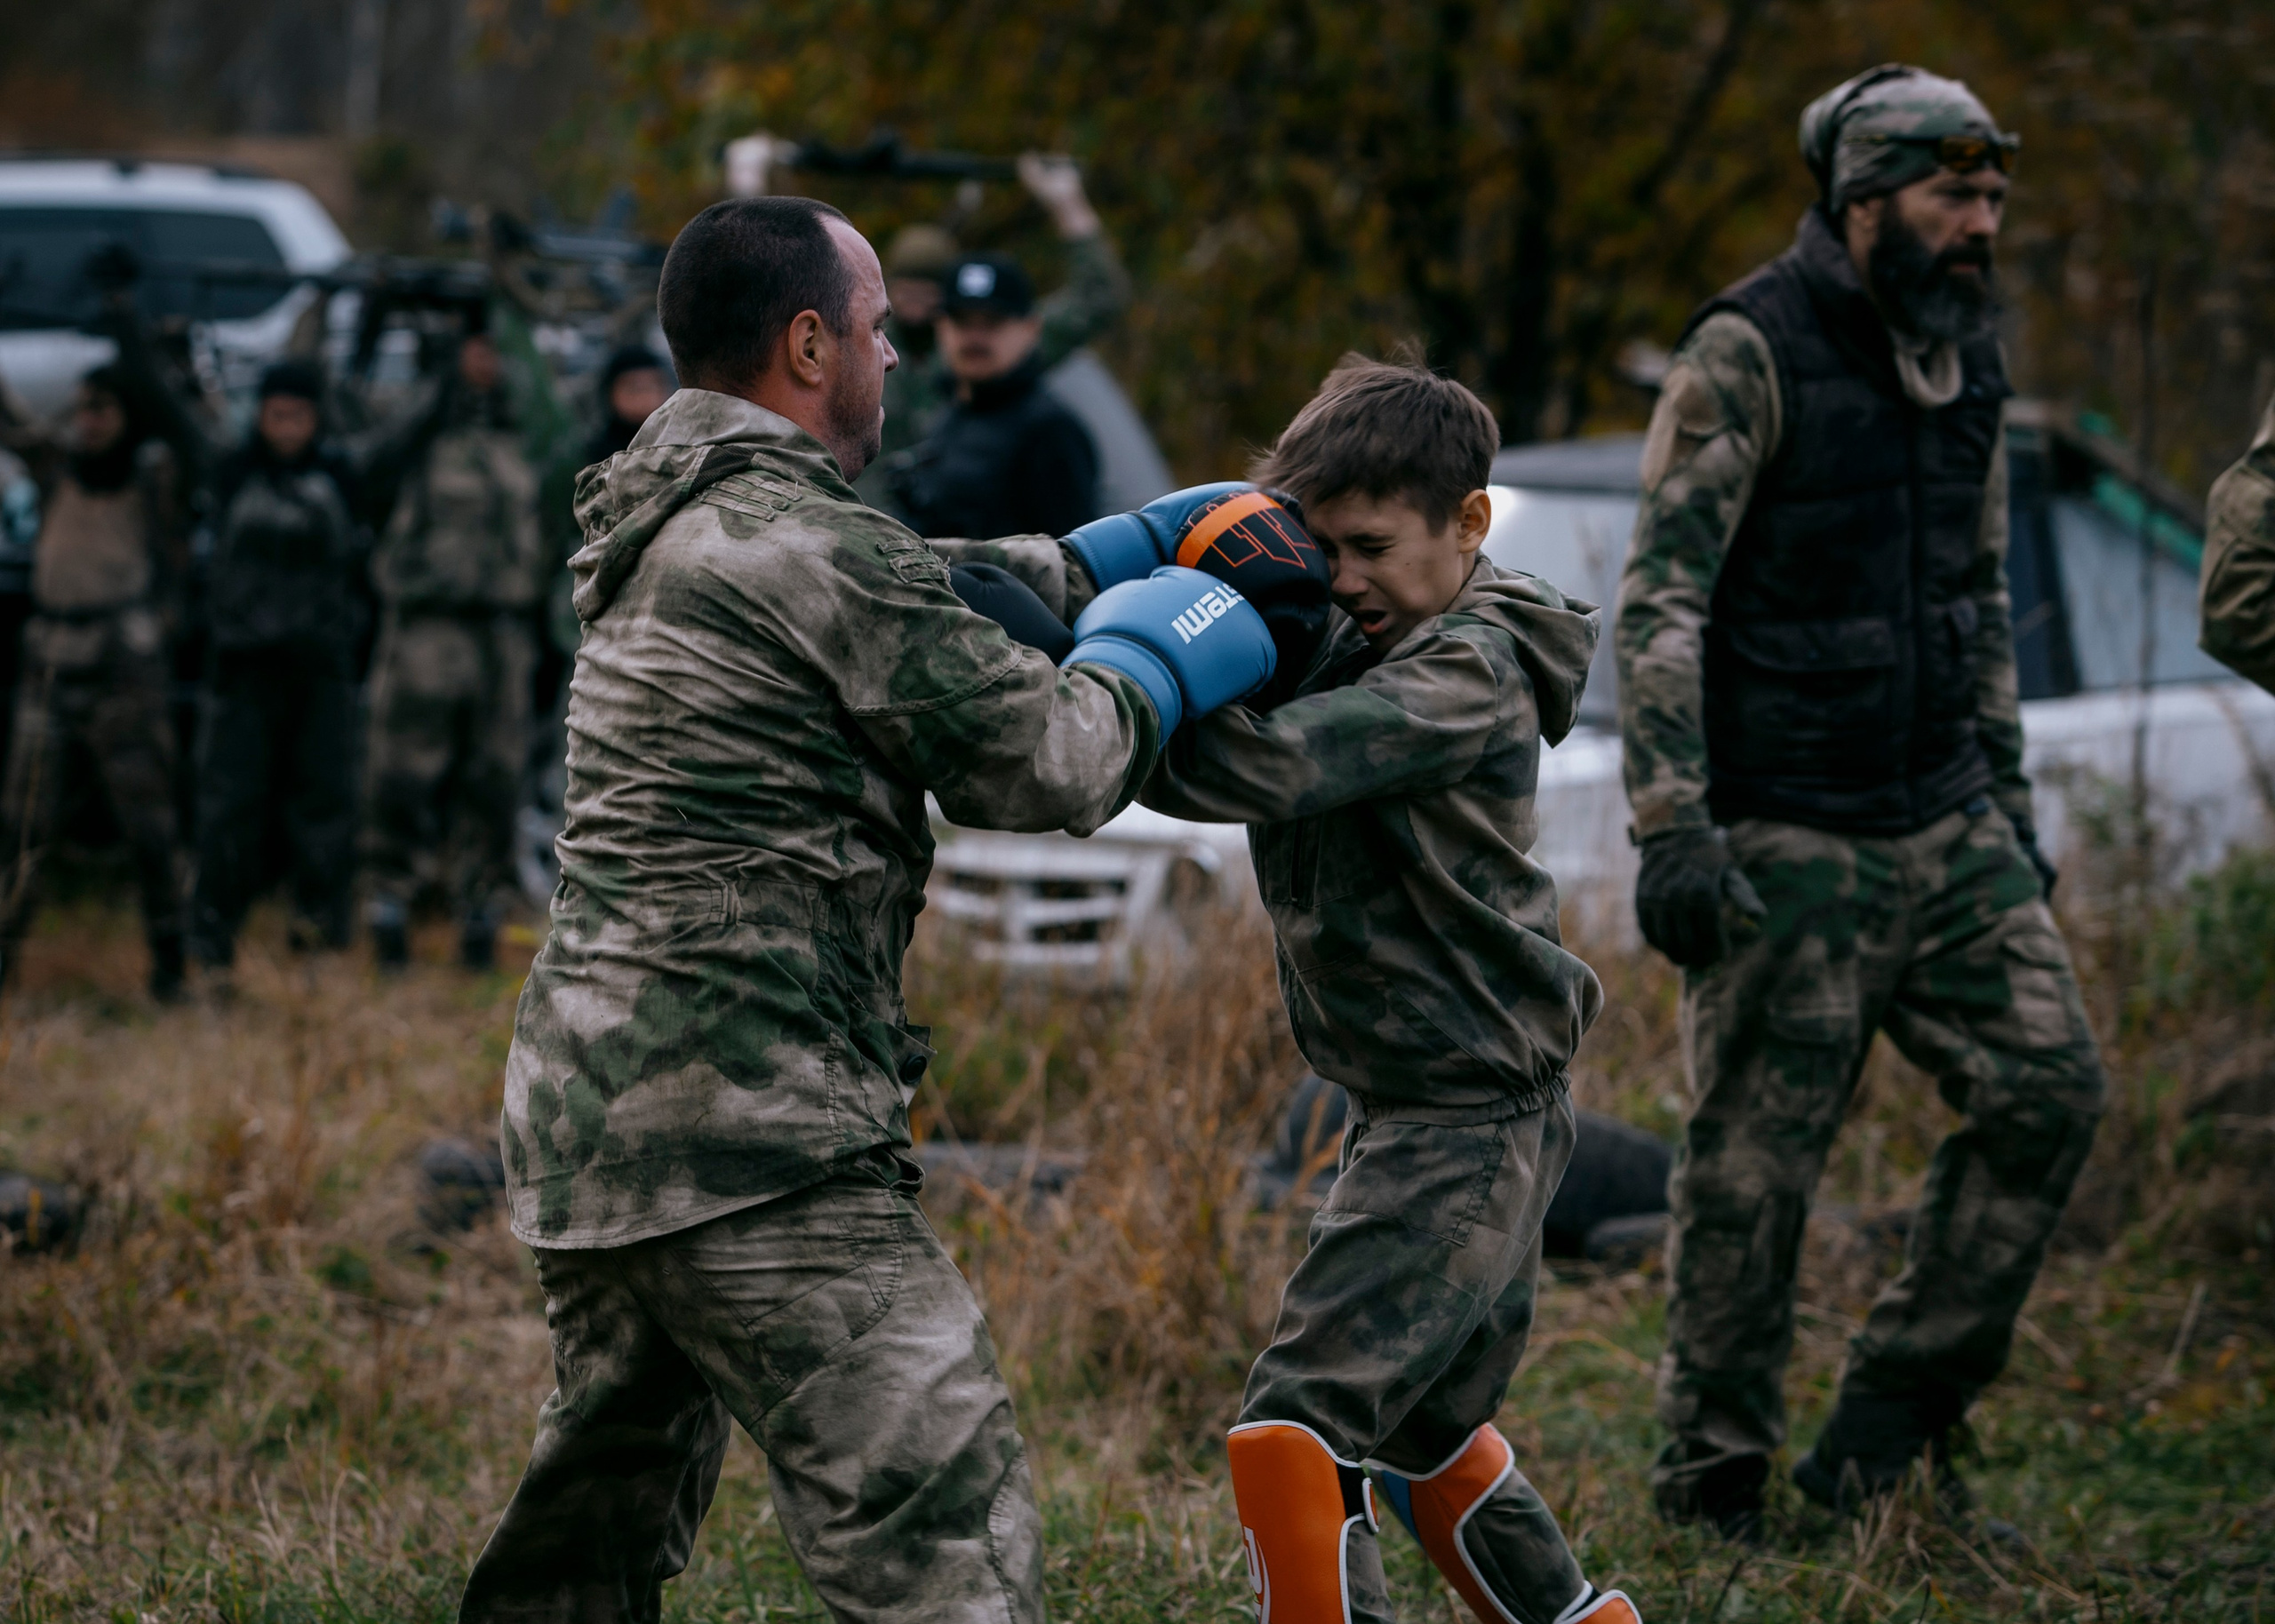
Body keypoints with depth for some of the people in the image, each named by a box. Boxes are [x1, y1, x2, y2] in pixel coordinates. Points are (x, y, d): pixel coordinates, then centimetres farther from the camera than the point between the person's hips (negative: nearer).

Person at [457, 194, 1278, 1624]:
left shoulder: (662, 527, 16)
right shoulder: (815, 548, -13)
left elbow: (945, 608, 29)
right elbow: (1044, 764, -7)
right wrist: (1154, 662, 11)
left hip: (584, 1107, 10)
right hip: (746, 1130, -10)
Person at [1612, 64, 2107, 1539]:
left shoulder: (1964, 359, 11)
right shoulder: (1752, 356, -12)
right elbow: (1660, 601, -15)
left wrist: (2010, 801, 20)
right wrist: (1672, 833, -21)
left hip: (1947, 824, 7)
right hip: (1789, 839, -7)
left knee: (2050, 1088, -2)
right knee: (1756, 1164, -2)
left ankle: (1897, 1414, 10)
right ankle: (1715, 1474, 11)